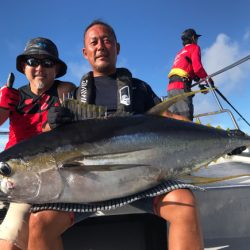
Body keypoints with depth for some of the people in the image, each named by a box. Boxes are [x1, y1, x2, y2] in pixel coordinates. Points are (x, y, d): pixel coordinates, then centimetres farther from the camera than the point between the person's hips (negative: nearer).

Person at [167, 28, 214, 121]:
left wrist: (199, 83, 28)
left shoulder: (180, 52, 33)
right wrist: (207, 79, 8)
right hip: (181, 87, -8)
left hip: (171, 86, 8)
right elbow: (197, 67, -6)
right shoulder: (194, 47, 10)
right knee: (186, 119, -16)